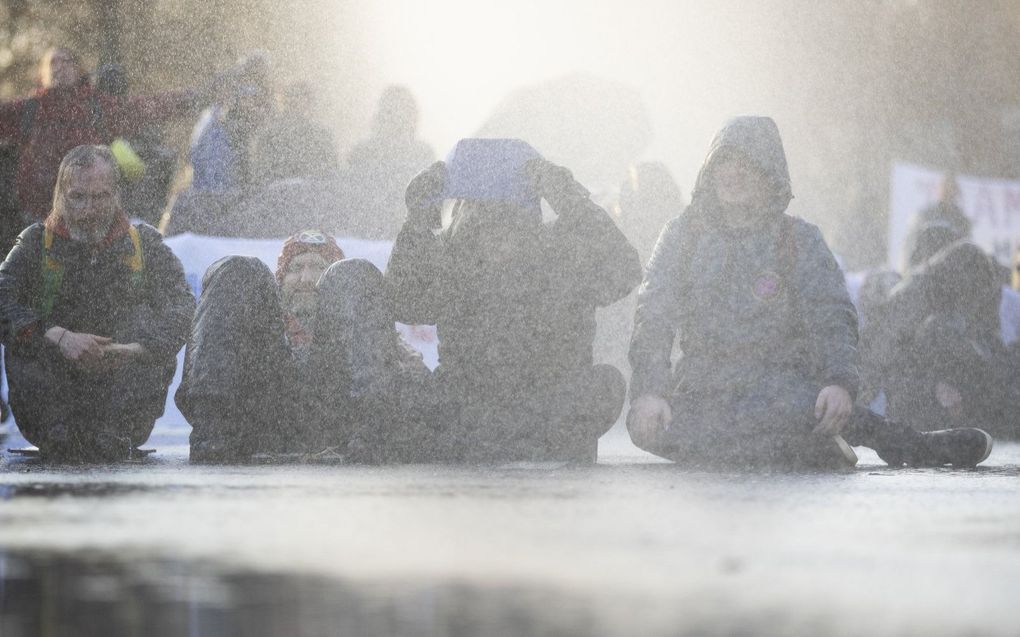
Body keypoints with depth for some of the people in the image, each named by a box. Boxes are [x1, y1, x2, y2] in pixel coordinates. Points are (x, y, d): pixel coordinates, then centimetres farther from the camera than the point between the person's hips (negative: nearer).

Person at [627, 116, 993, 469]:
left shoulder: (800, 239, 7)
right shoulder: (682, 236, 11)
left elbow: (832, 318, -4)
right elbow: (653, 321, 3)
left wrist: (839, 381, -26)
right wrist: (649, 390, -17)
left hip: (781, 387, -2)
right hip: (703, 393, 2)